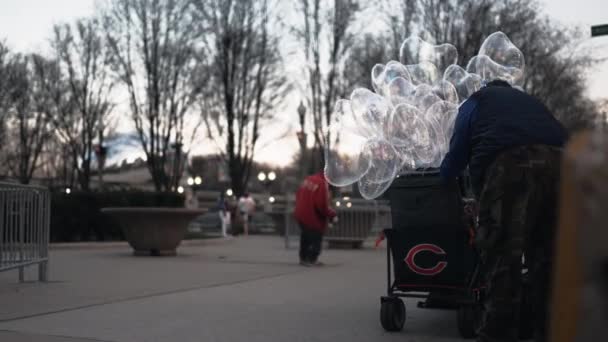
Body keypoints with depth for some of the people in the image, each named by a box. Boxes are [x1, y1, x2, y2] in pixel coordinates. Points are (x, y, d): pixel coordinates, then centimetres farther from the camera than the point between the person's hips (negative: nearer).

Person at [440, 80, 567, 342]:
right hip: (558, 162, 5)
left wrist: (442, 178, 38)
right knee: (546, 257, 11)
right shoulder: (529, 101, 39)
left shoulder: (475, 101, 27)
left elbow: (457, 154, 20)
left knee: (502, 257, -5)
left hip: (509, 164, -4)